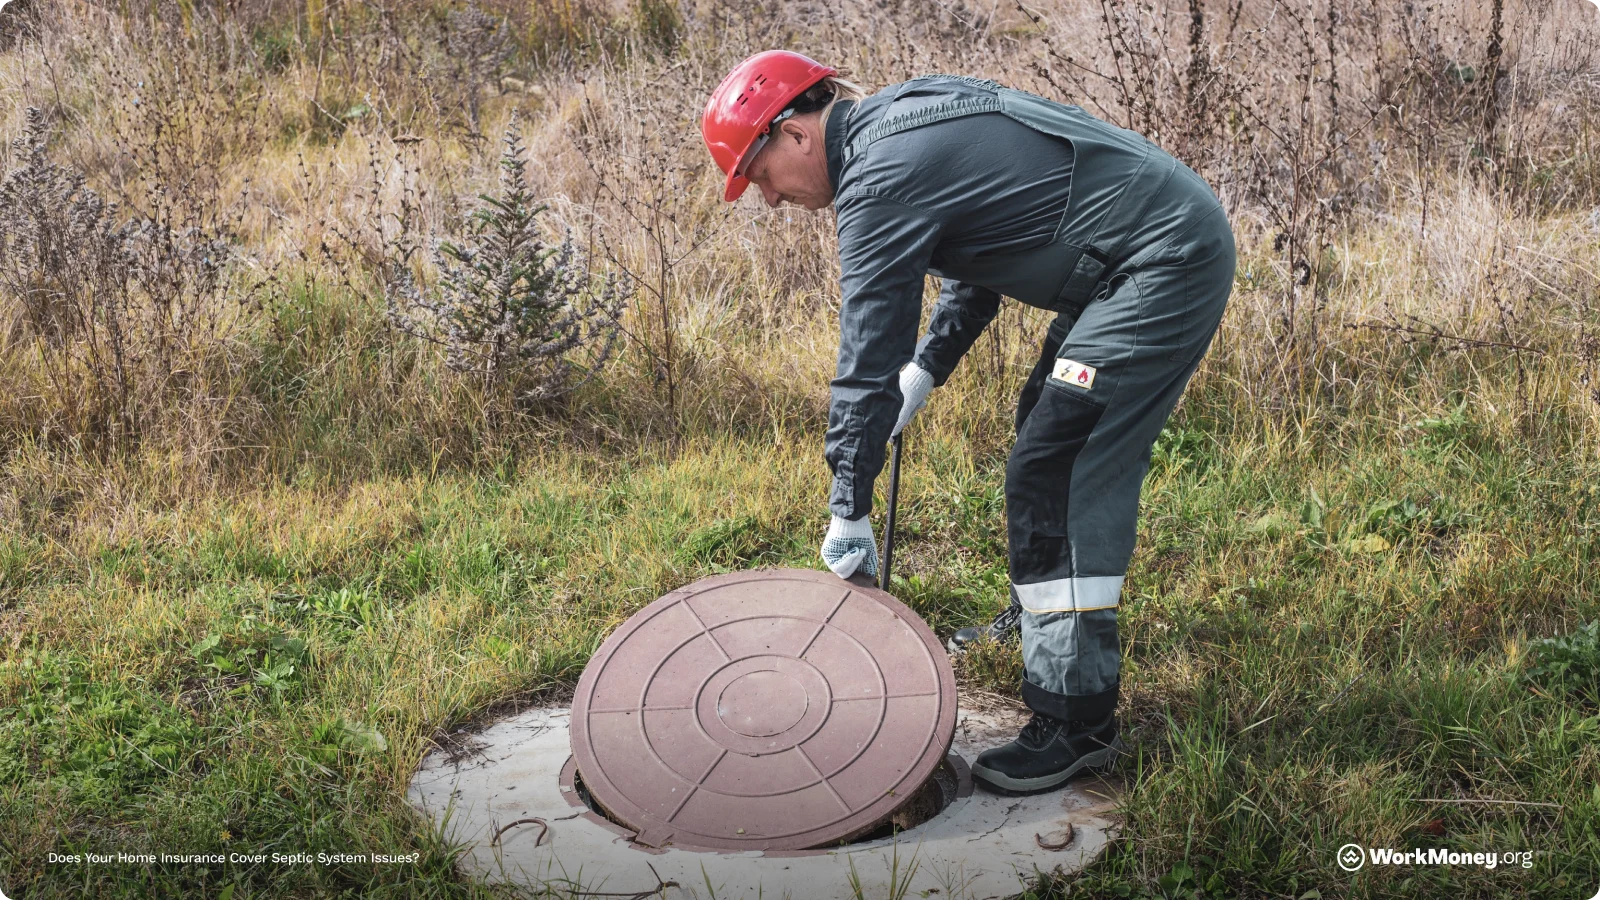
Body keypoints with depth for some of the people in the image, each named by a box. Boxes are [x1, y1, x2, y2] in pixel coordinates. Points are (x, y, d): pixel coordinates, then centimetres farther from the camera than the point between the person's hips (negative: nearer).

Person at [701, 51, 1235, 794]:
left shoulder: (881, 175, -18)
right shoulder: (903, 115, 12)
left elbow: (869, 355, -16)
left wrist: (848, 512, -9)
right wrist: (925, 370, 20)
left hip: (1165, 260, -11)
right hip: (1181, 227, 11)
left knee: (1054, 474, -12)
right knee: (1049, 426, 23)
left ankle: (1077, 721, -7)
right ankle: (1036, 615, 42)